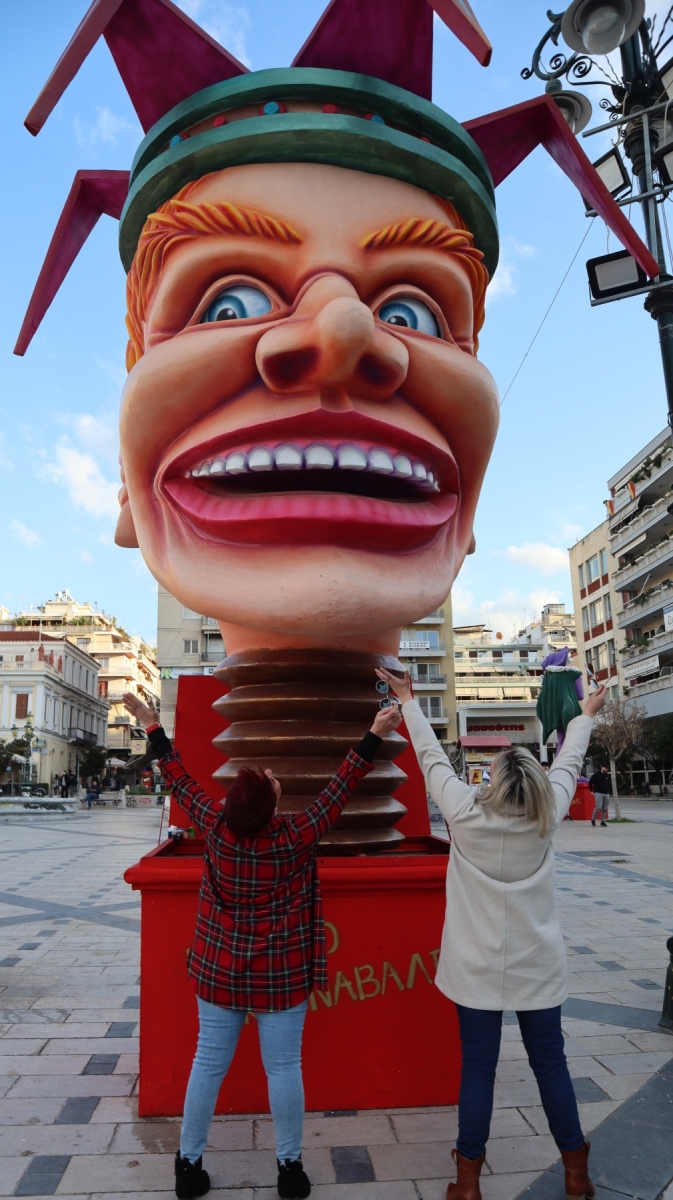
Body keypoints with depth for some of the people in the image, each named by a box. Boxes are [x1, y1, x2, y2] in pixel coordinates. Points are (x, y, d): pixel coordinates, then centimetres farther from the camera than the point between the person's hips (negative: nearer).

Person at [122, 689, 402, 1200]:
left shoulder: (216, 827, -13)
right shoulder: (296, 835, -19)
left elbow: (182, 783, -1)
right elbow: (340, 789, -16)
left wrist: (153, 726, 8)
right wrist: (374, 736, -14)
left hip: (219, 970, 3)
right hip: (282, 974, -3)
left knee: (209, 1063, 14)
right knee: (284, 1067, 10)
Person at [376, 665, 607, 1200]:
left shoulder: (466, 815, -14)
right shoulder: (546, 819, -9)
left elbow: (432, 758, -4)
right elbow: (568, 763, 6)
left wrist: (408, 699, 7)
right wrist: (587, 715, 22)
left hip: (478, 968, -1)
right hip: (538, 967, 2)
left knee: (478, 1067, 7)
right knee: (550, 1062, 14)